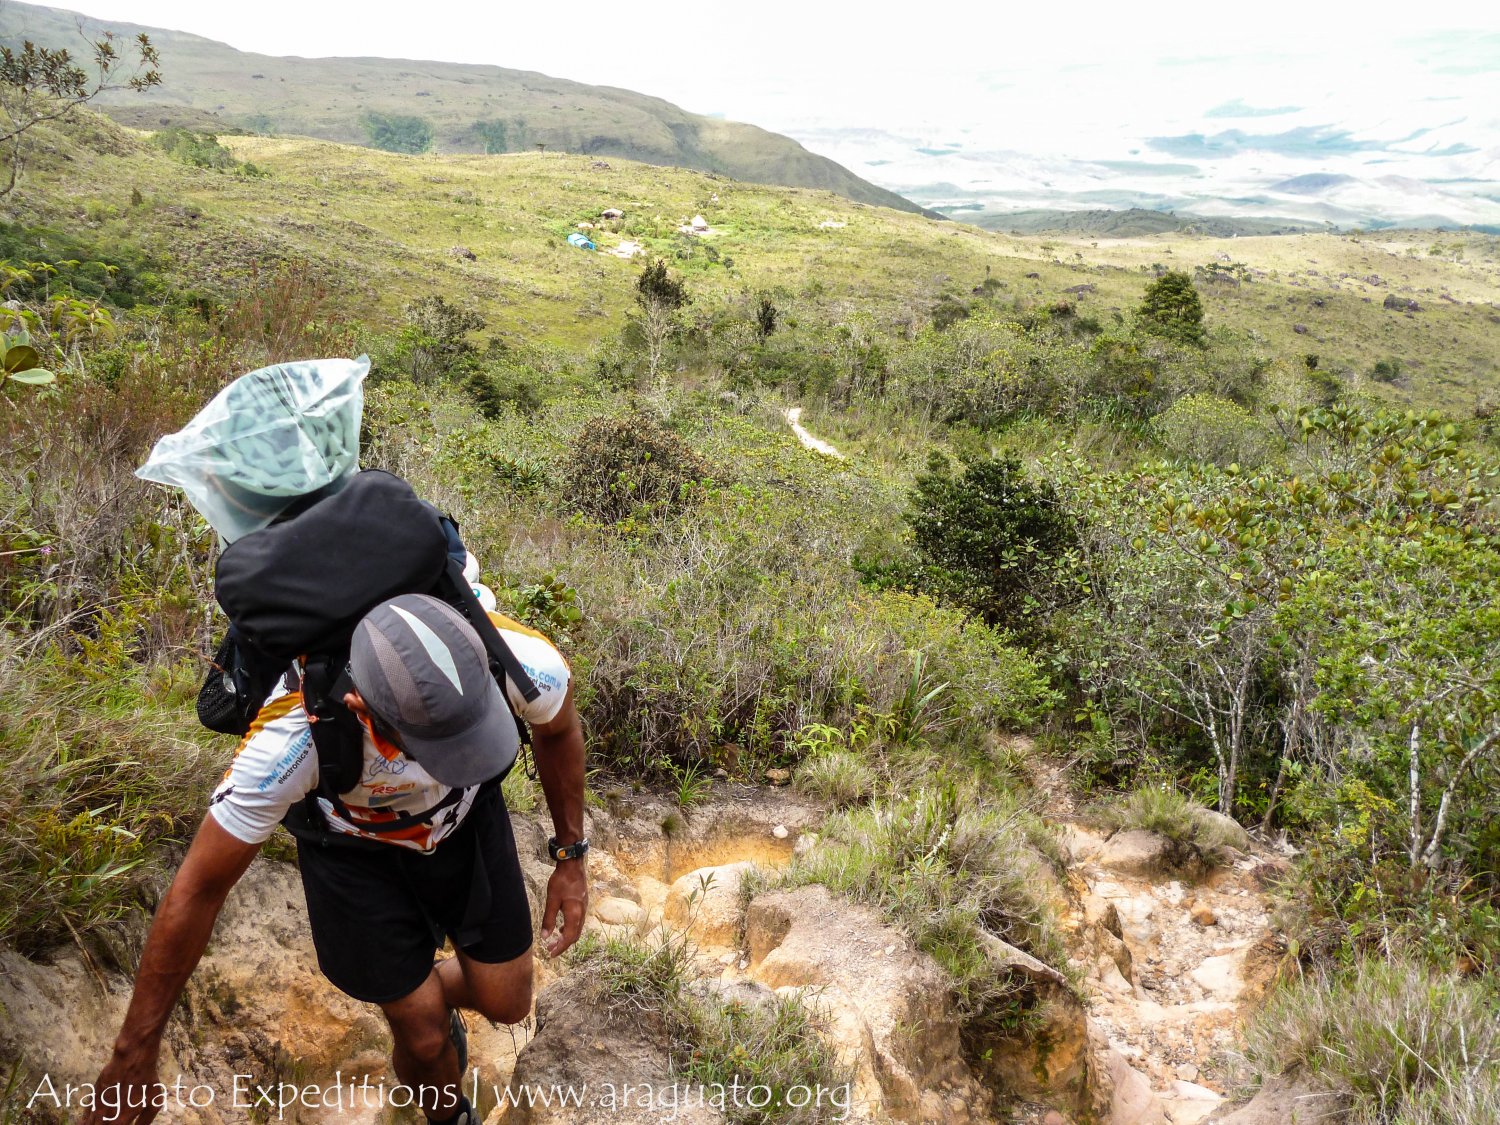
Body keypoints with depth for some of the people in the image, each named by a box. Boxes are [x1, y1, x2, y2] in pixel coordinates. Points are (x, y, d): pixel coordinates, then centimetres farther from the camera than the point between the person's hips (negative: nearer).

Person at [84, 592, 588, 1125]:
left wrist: (570, 856, -5)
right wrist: (133, 1055, -17)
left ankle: (433, 992, 45)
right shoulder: (289, 738, -42)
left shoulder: (523, 661, -36)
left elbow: (558, 729, -10)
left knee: (506, 1004, 10)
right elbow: (199, 889, -27)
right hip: (355, 843, -2)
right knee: (427, 1039, 3)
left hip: (468, 816, 2)